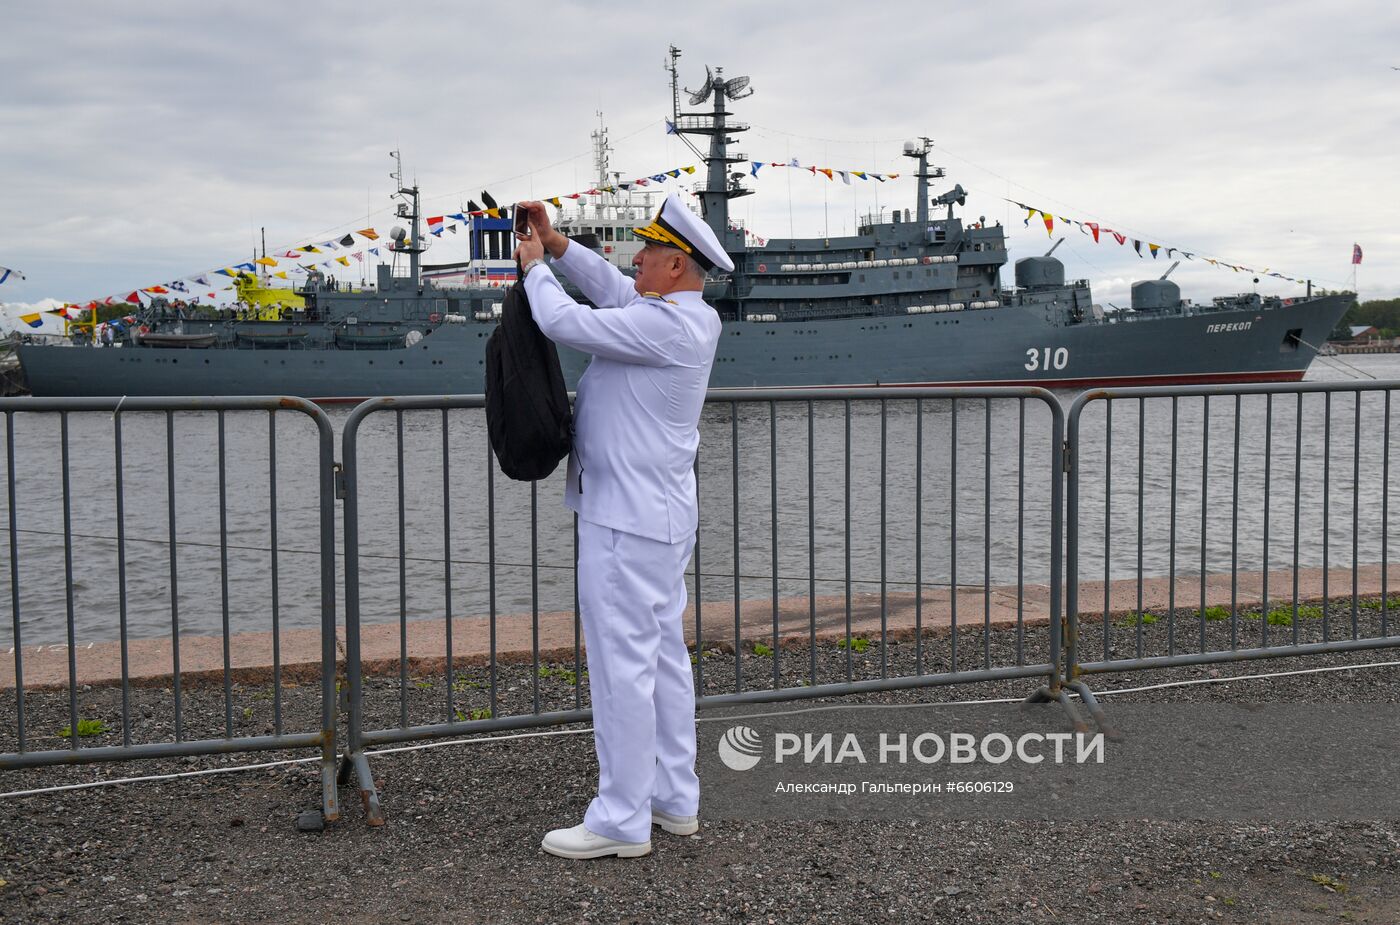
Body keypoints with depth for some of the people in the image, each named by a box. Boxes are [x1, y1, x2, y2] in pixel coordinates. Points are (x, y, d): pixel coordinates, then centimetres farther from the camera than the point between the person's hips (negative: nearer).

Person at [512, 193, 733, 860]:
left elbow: (565, 322, -19)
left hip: (627, 520, -11)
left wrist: (534, 266, -1)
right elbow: (610, 289, 22)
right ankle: (674, 799, 24)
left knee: (622, 665, -5)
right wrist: (555, 243, 12)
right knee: (664, 656, 14)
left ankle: (622, 819, 1)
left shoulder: (664, 324, -20)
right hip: (662, 514, 11)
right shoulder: (695, 318, 10)